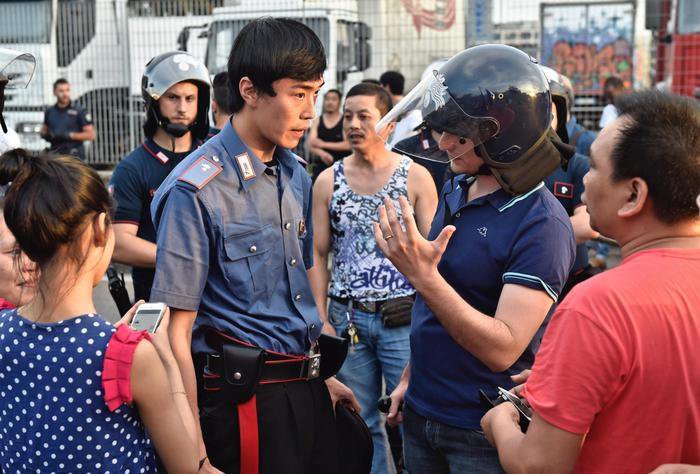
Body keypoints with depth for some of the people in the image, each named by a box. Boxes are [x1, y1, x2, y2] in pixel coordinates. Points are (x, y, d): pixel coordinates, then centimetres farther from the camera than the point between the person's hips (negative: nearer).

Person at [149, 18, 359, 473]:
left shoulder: (296, 176, 7)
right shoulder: (194, 191, -17)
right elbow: (177, 330, -16)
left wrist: (322, 376, 17)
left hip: (305, 388, 7)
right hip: (246, 396, -7)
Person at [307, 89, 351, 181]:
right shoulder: (317, 121, 9)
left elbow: (348, 144, -11)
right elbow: (311, 145, 0)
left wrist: (324, 144, -11)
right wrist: (322, 153, -22)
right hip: (320, 166, 3)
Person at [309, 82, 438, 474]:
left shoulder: (416, 176, -1)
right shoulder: (328, 181, 6)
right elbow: (318, 254, 7)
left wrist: (417, 299, -13)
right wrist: (320, 319, 1)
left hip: (402, 317, -2)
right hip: (347, 318, 3)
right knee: (360, 419, 12)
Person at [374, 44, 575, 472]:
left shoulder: (541, 224, -21)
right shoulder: (456, 191, 2)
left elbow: (502, 349, -26)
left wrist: (423, 276, -32)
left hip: (483, 435, -6)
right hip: (421, 414, 7)